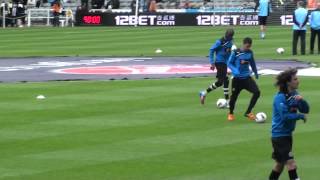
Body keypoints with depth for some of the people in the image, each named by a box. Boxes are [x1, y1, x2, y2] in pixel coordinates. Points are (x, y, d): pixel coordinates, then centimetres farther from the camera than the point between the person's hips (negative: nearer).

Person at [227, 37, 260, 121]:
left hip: (247, 77, 4)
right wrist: (235, 70, -23)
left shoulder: (250, 53, 3)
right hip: (237, 78, -4)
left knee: (257, 92, -14)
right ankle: (230, 114, 31)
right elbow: (229, 63, -7)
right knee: (234, 96, 5)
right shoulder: (235, 53, -11)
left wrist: (256, 72, 26)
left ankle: (248, 112, -3)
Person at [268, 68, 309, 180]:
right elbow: (285, 116, -27)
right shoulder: (280, 97, -19)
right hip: (280, 135, -9)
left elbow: (305, 110, 3)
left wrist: (301, 100, -16)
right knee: (291, 164, -14)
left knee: (281, 163, 19)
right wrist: (300, 116, -16)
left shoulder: (294, 94, 6)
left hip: (287, 134, 9)